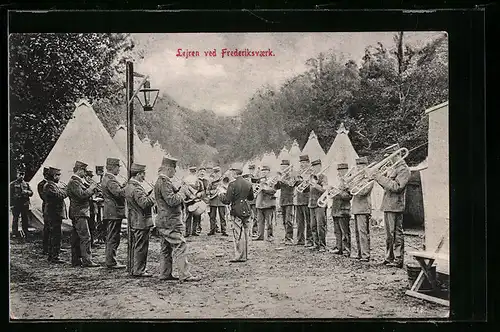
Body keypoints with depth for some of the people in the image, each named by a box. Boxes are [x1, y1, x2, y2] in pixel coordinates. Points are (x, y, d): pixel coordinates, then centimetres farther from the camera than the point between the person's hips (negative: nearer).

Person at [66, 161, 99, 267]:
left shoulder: (79, 181, 18)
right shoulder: (74, 182, -14)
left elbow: (85, 192, 18)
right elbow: (82, 195, -23)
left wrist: (92, 187, 4)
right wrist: (91, 188, -11)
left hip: (76, 214, 11)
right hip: (79, 213, -11)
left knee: (76, 238, 11)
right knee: (85, 237, -12)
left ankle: (76, 260, 15)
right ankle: (87, 260, -13)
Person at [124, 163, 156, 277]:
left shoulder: (128, 186, 13)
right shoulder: (136, 188, -20)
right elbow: (144, 203, -29)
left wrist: (148, 196, 12)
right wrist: (153, 197, -15)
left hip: (135, 222, 10)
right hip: (142, 222, -10)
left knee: (136, 246, 16)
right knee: (141, 247, -4)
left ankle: (135, 269, 23)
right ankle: (139, 270, 0)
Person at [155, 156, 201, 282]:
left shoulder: (160, 181, 17)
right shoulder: (164, 182, -17)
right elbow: (172, 201, -24)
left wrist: (178, 190, 9)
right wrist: (182, 192, -10)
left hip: (163, 222, 11)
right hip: (170, 221, -11)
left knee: (166, 248, 14)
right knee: (180, 247, -9)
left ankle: (165, 274, 17)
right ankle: (184, 275, -10)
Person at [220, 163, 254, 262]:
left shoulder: (233, 184, -14)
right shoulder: (248, 184, 5)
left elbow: (227, 201, -13)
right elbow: (251, 197, 18)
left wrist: (222, 195, 5)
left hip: (237, 211, -6)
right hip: (247, 210, 6)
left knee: (238, 234, -1)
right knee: (246, 233, 12)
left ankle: (239, 256, 1)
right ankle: (245, 255, 19)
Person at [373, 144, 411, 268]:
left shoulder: (403, 169, -11)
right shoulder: (393, 168, 20)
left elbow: (396, 187, -22)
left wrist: (380, 178, -20)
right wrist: (379, 177, 5)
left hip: (395, 206, -10)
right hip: (388, 206, 10)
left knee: (396, 233, -7)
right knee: (389, 234, 14)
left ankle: (398, 260, -4)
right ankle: (389, 258, 21)